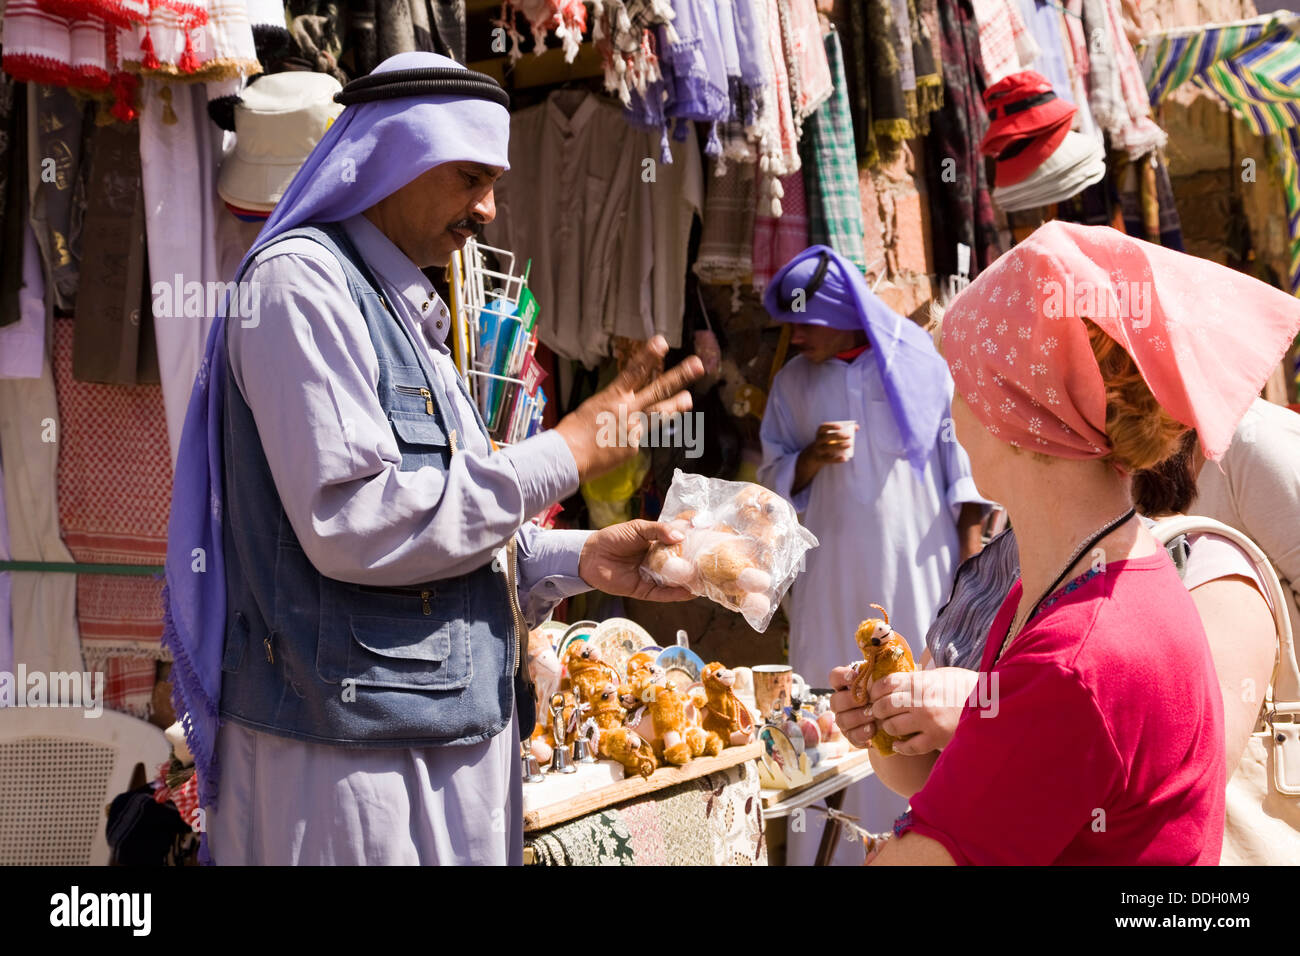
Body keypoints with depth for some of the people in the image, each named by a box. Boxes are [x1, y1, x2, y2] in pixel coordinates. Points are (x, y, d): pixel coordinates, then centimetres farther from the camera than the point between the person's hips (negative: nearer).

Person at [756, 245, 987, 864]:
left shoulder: (922, 363, 0)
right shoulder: (793, 382, 8)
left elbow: (965, 471, 2)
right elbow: (773, 481, 11)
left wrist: (971, 563, -3)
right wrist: (813, 457, -10)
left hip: (920, 572, -2)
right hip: (833, 580, 2)